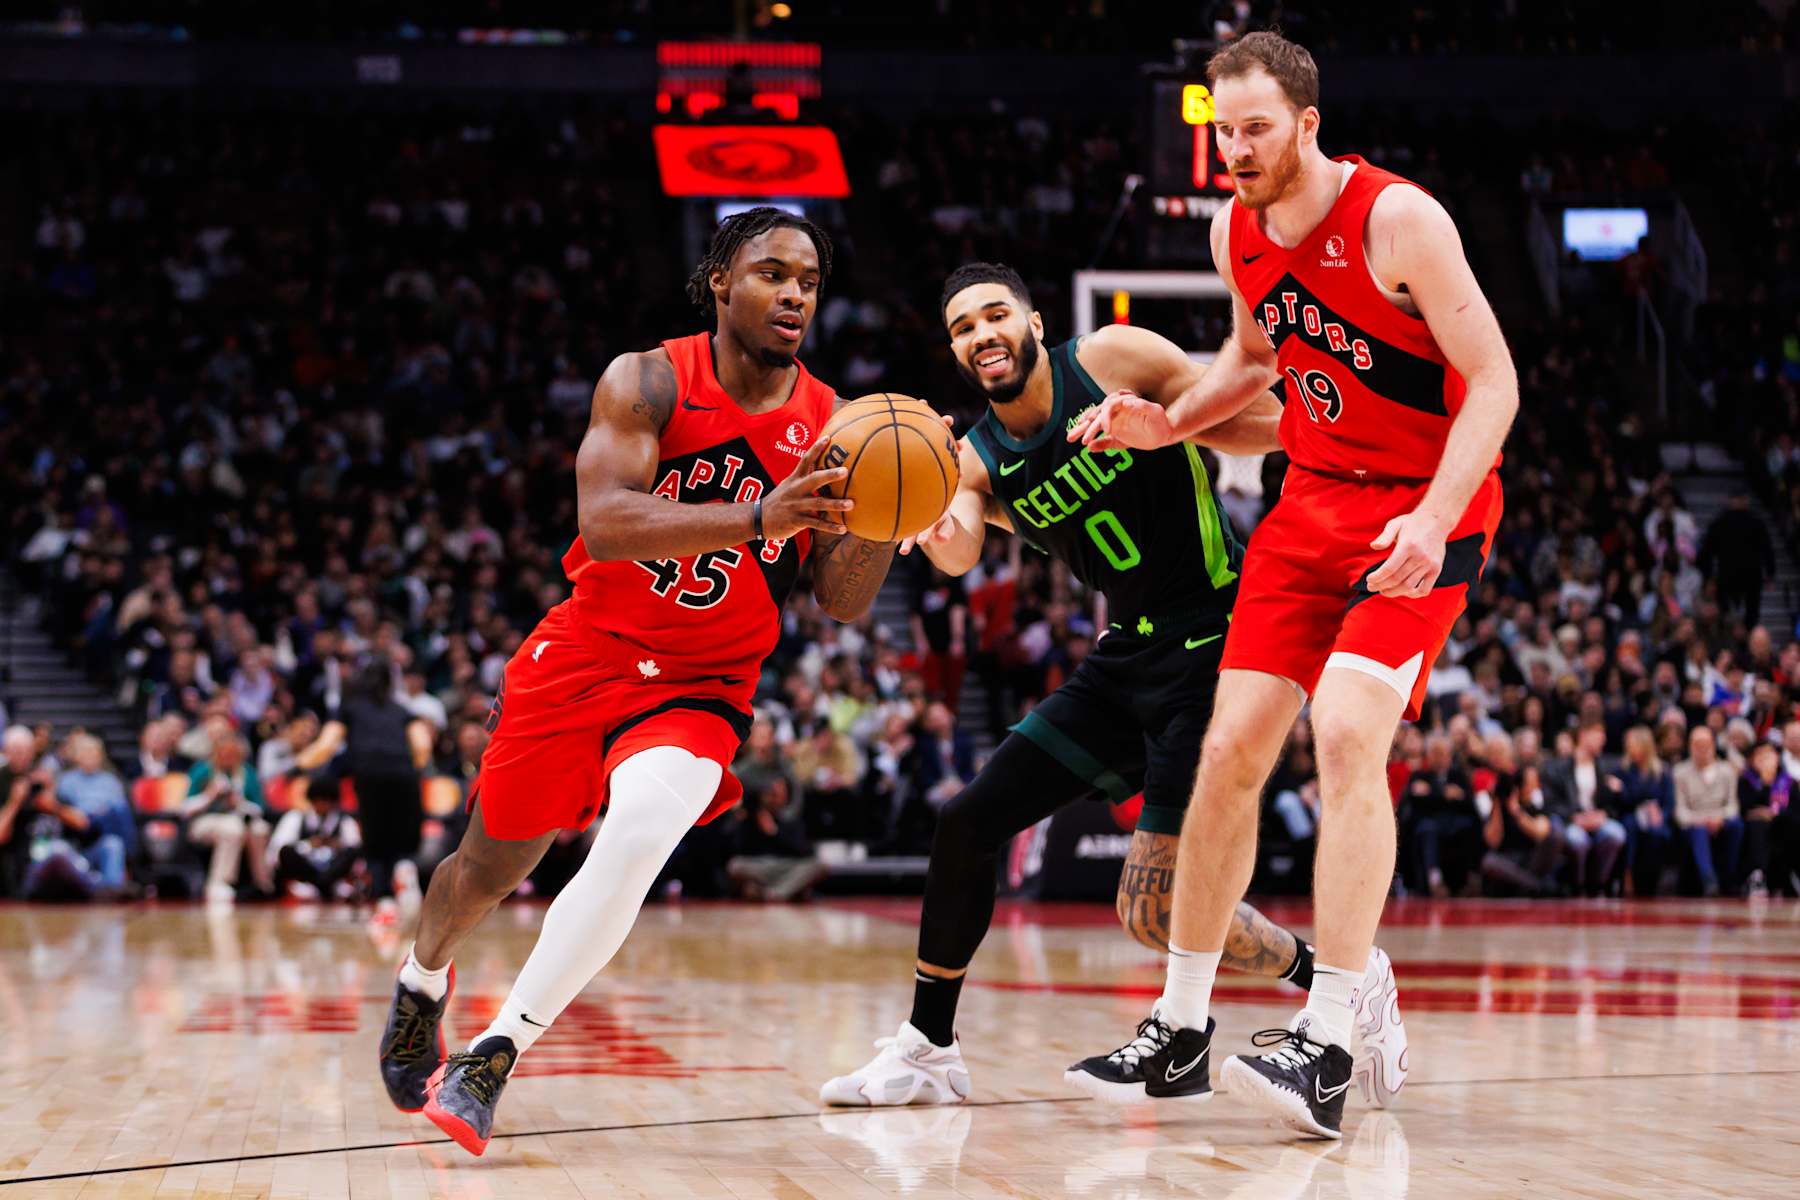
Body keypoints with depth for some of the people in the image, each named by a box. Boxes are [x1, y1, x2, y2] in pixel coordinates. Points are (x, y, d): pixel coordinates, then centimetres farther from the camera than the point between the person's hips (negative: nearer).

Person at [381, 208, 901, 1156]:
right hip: (586, 654, 0)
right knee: (489, 868, 12)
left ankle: (492, 1059, -21)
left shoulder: (831, 427, -4)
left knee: (640, 834, -30)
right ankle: (422, 982, 50)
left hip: (700, 687, 0)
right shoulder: (648, 382, -11)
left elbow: (843, 602, -4)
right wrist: (757, 519, -40)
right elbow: (603, 518, -27)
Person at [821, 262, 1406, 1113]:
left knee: (1156, 909, -12)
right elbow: (960, 552, -19)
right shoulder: (975, 461, 4)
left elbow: (1270, 426, -7)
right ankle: (927, 1050, 16)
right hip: (1128, 656, 7)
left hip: (1214, 644, -7)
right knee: (968, 819, 2)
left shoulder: (1113, 360, -9)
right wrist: (933, 536, -43)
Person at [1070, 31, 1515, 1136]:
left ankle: (1330, 1045, -23)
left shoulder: (1398, 220, -19)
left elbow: (1494, 383, -19)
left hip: (1422, 514, -7)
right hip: (1313, 501, 7)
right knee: (1232, 750, 1)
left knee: (1347, 734, -24)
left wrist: (1432, 520, -31)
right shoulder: (1236, 231, 2)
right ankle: (1183, 1024, 14)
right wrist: (1165, 425, 4)